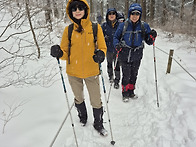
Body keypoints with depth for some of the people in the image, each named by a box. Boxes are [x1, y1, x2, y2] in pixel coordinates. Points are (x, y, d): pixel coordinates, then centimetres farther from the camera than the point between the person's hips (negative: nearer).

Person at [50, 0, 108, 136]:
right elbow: (65, 53, 0)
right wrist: (59, 53, -23)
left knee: (96, 101, 7)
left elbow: (102, 47, -3)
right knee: (78, 98, 21)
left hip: (91, 71, -1)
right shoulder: (68, 29, 0)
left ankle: (98, 123, 34)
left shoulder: (95, 27, -4)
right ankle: (82, 117, 49)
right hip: (73, 72, 2)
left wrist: (100, 54, -26)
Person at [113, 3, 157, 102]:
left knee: (134, 75, 14)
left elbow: (149, 42, 4)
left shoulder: (144, 26, 1)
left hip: (137, 56, 2)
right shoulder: (123, 25, -4)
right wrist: (117, 44, -14)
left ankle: (131, 92, 34)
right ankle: (125, 93, 21)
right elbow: (116, 37, 5)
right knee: (126, 75, 0)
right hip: (125, 56, -2)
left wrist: (152, 36, -16)